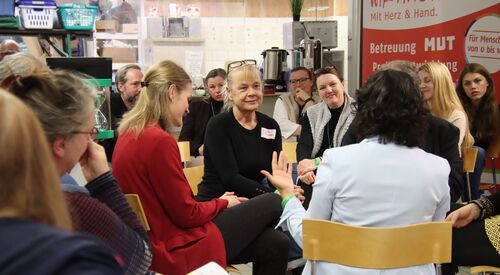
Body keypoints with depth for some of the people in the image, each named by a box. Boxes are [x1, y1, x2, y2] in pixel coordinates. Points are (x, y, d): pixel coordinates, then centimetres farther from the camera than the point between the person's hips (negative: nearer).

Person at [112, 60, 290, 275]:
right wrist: (223, 203, 1)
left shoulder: (131, 134, 6)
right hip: (178, 249, -9)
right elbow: (187, 215, -18)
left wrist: (217, 201, 8)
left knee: (275, 243, 6)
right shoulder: (159, 140, -24)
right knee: (273, 203, 3)